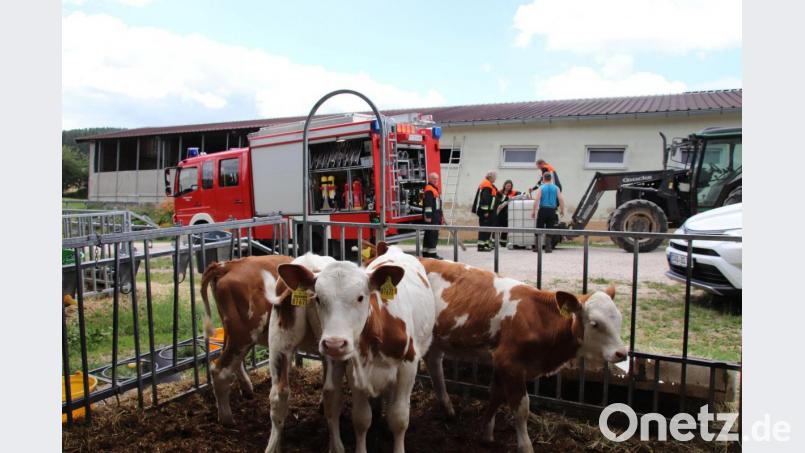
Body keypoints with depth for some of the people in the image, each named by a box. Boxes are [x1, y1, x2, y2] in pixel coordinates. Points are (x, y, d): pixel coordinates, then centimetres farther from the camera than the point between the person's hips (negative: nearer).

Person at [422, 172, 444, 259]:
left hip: (436, 217, 11)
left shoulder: (435, 189, 21)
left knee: (429, 234, 13)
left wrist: (441, 215, 28)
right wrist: (428, 216, -25)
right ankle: (432, 253, -10)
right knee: (433, 234, -11)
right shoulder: (429, 190, -13)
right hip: (431, 217, -11)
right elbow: (428, 204, -20)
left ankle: (426, 252, 18)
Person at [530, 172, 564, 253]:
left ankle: (537, 247, 5)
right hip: (552, 211, 2)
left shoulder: (541, 187, -1)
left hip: (543, 210, -2)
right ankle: (548, 248, 4)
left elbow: (536, 200, -10)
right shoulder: (556, 188, 6)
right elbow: (561, 199, 0)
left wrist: (533, 211, -7)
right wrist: (562, 210, 10)